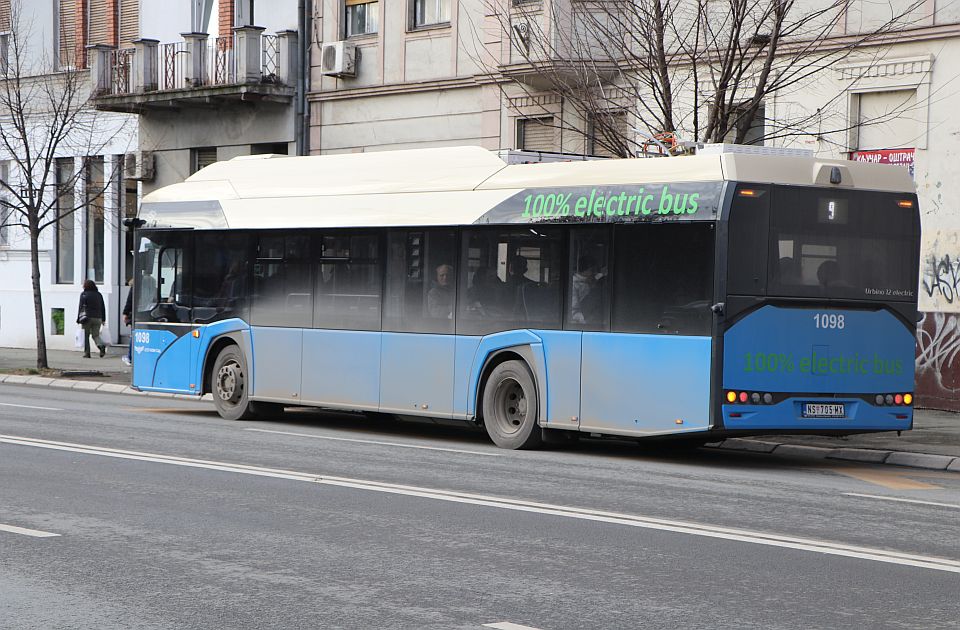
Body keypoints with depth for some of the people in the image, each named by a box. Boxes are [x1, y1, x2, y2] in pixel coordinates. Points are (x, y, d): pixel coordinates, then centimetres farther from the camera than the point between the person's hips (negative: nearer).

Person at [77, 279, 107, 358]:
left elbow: (80, 307, -6)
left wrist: (78, 319, -2)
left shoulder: (84, 294, -4)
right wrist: (103, 319, 16)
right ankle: (101, 345, -21)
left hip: (87, 317, -4)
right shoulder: (98, 294, 9)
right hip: (97, 318, 4)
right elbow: (103, 308, 11)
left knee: (86, 336, 6)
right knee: (95, 335, 7)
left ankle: (86, 353, 4)